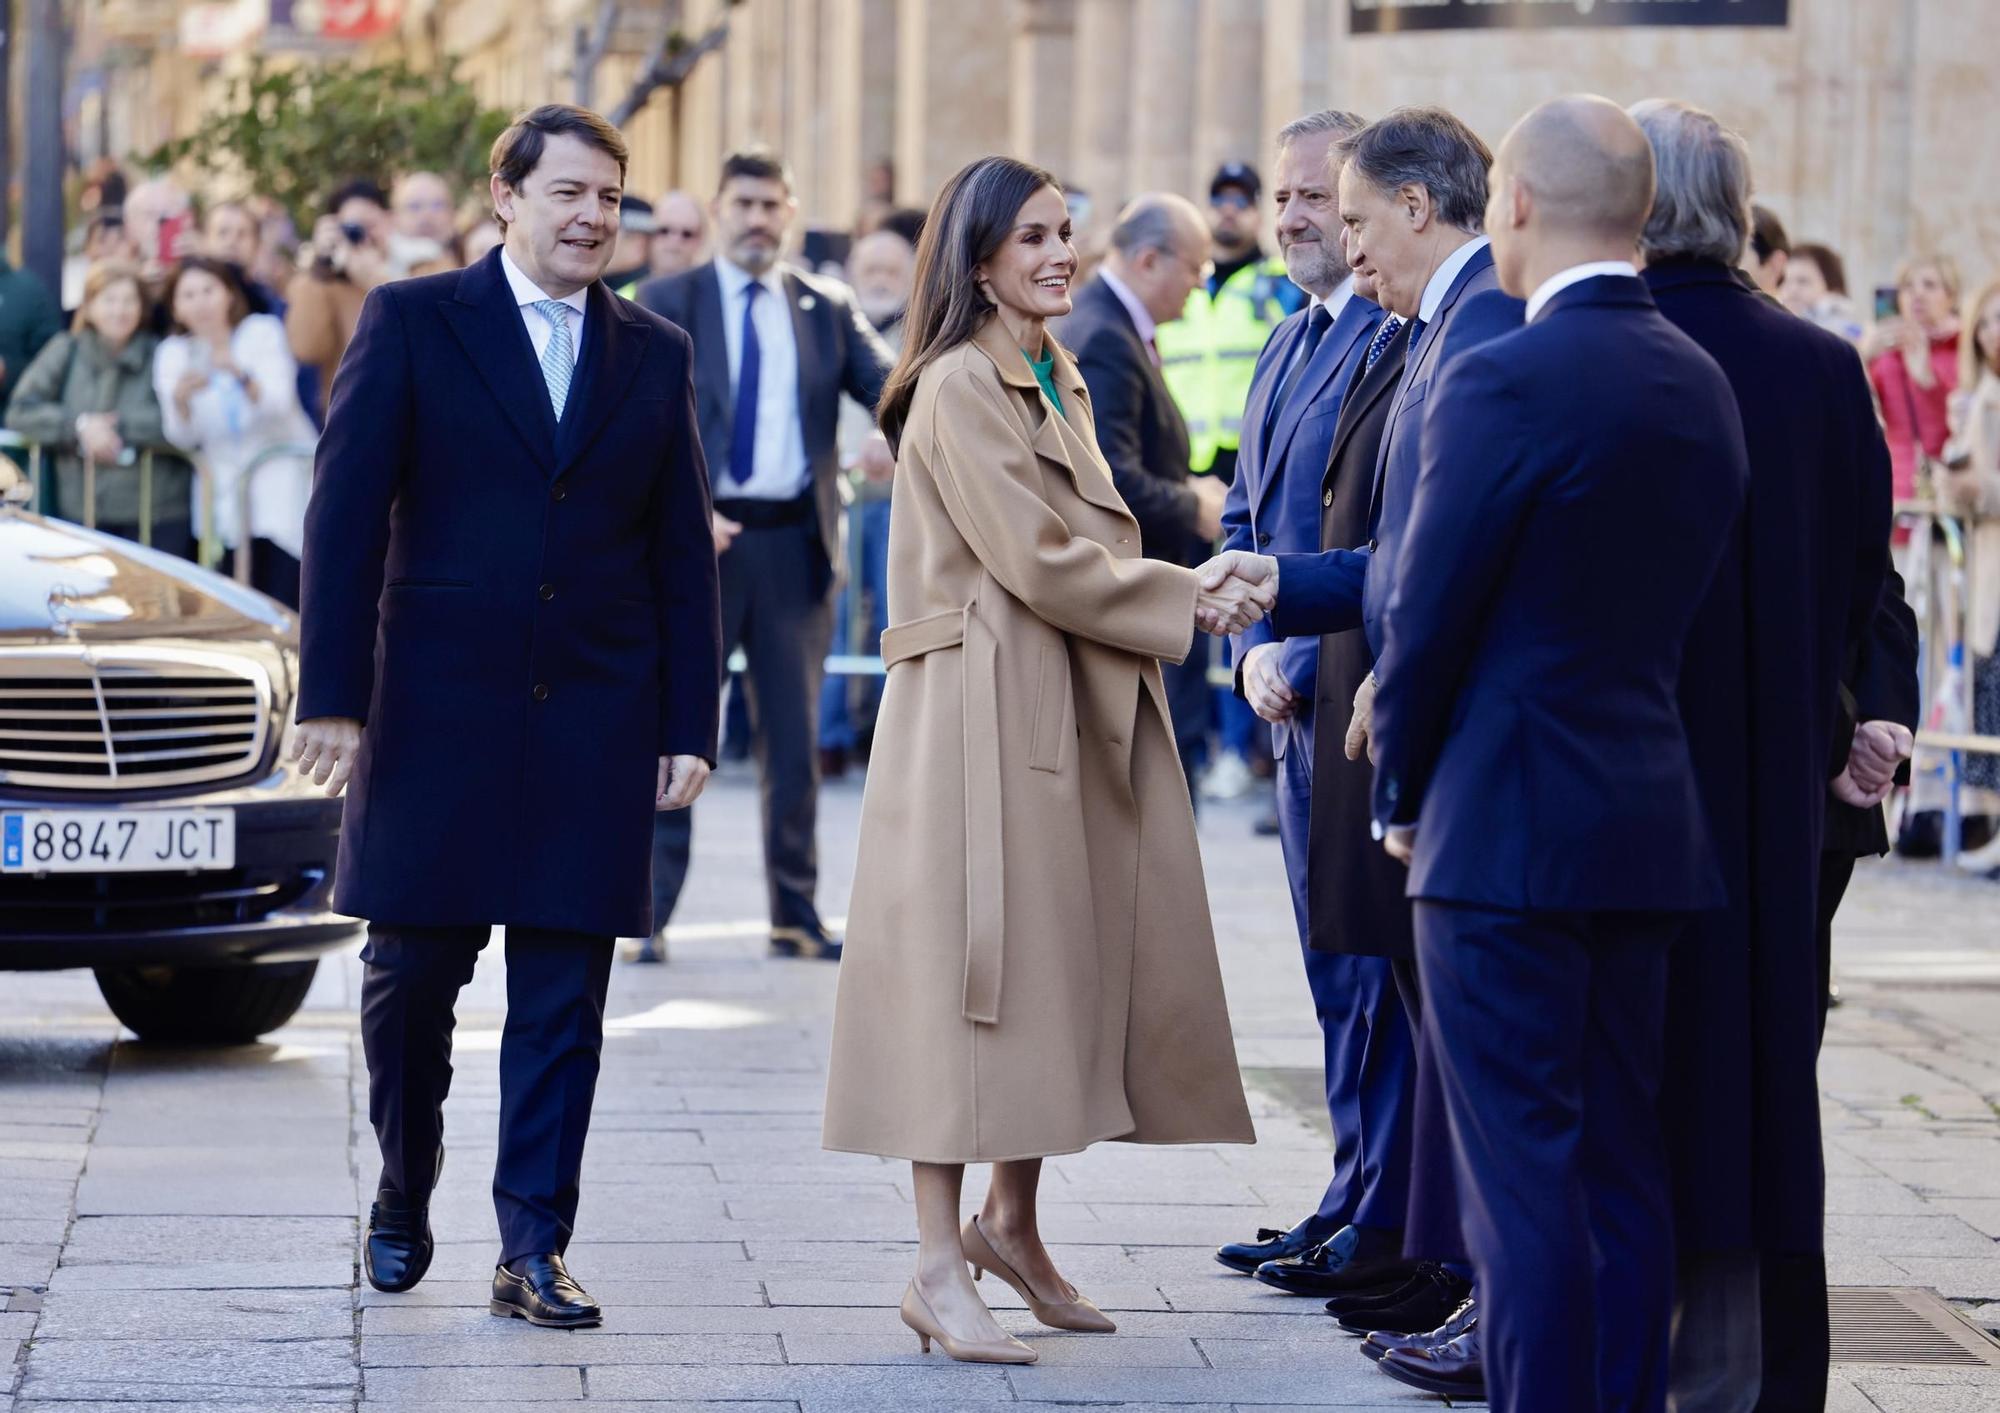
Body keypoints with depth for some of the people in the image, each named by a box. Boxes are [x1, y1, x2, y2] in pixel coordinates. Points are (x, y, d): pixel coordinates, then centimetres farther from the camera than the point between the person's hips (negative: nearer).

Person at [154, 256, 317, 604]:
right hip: (224, 481, 3)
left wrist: (240, 375, -37)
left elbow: (279, 402, -19)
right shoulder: (173, 353, 2)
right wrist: (180, 400, -23)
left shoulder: (261, 331, -5)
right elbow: (184, 438, -2)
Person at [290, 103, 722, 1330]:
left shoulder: (657, 356, 10)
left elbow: (684, 555, 11)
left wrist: (689, 725, 4)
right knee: (412, 973, 6)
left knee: (563, 999, 0)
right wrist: (334, 696, -9)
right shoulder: (412, 323, 1)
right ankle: (403, 1199, 27)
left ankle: (534, 1248, 4)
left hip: (596, 723, 2)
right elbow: (347, 516, -3)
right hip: (437, 711, -2)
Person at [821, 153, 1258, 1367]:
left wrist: (1190, 590, 0)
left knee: (1066, 960, 11)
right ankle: (942, 1270, -5)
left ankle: (1013, 1222, 25)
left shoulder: (1062, 385, 17)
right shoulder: (959, 388, -11)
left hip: (1072, 711, 9)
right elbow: (1041, 560, -16)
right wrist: (1187, 603, -10)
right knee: (974, 962, -8)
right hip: (986, 712, -9)